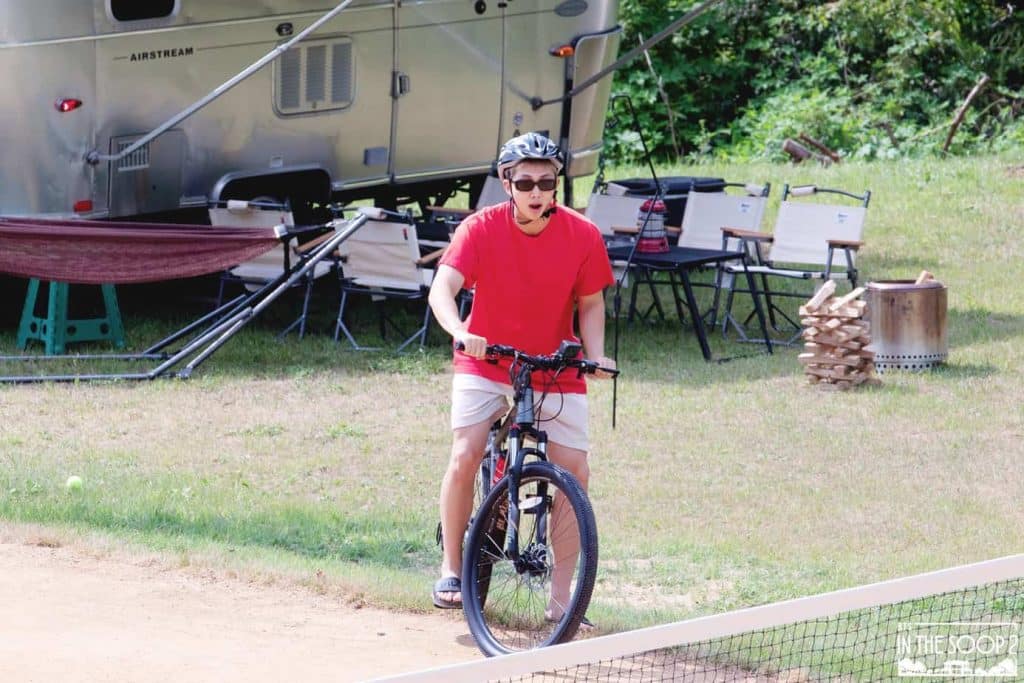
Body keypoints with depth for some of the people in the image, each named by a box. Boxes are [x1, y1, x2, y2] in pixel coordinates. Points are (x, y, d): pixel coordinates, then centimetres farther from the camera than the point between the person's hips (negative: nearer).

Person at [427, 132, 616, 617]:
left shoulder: (582, 235, -12)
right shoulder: (482, 229, -16)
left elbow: (590, 304, 0)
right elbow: (442, 289, -26)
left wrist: (595, 356, -17)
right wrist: (460, 332, -46)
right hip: (485, 362, -1)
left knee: (574, 472, -9)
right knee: (465, 457, -18)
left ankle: (561, 594, 1)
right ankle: (452, 568, 0)